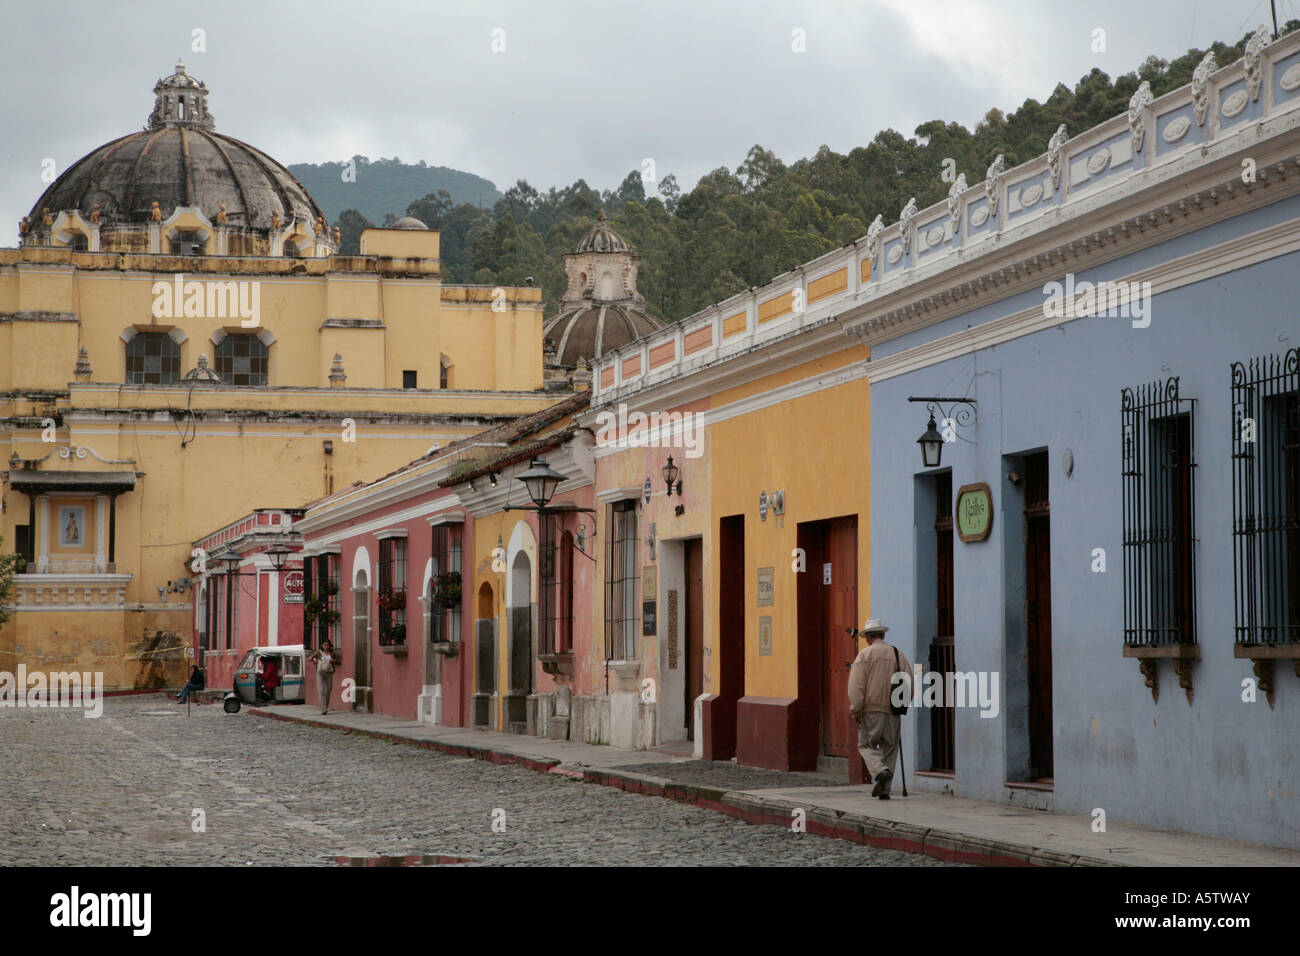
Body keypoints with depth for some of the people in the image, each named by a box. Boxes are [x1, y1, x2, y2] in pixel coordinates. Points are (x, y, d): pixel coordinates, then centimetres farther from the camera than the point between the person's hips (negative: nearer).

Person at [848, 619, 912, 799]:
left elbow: (856, 684, -11)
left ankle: (880, 771, -19)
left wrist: (856, 710, -7)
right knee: (889, 749, 11)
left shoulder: (865, 654, -4)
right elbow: (910, 684, 8)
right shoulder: (899, 655, 8)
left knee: (866, 745, 8)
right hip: (893, 711, 4)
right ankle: (884, 790, 6)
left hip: (871, 710, -4)